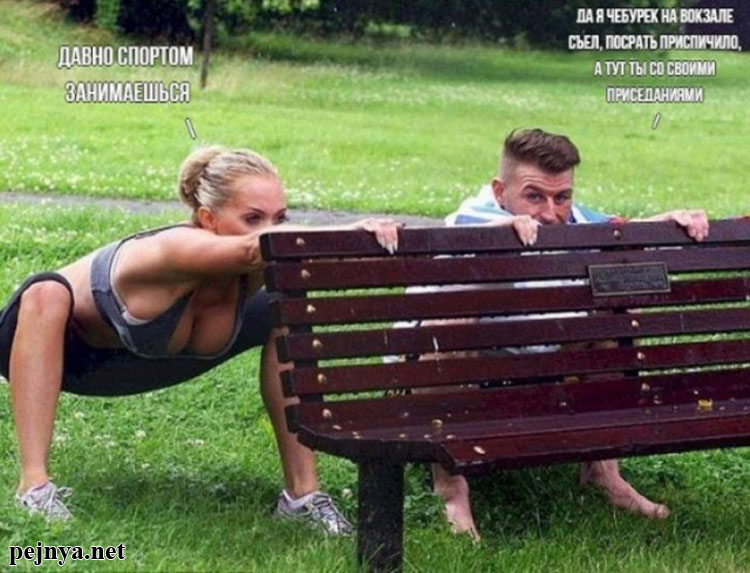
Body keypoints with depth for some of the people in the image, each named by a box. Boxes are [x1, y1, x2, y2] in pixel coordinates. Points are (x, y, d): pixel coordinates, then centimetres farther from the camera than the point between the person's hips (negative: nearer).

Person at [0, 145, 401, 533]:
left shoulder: (254, 271, -25)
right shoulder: (173, 250, -44)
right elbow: (254, 248, -63)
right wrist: (349, 232, -71)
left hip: (146, 360, 6)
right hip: (55, 348, -6)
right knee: (47, 294, -42)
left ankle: (302, 491, -5)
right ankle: (33, 484, -37)